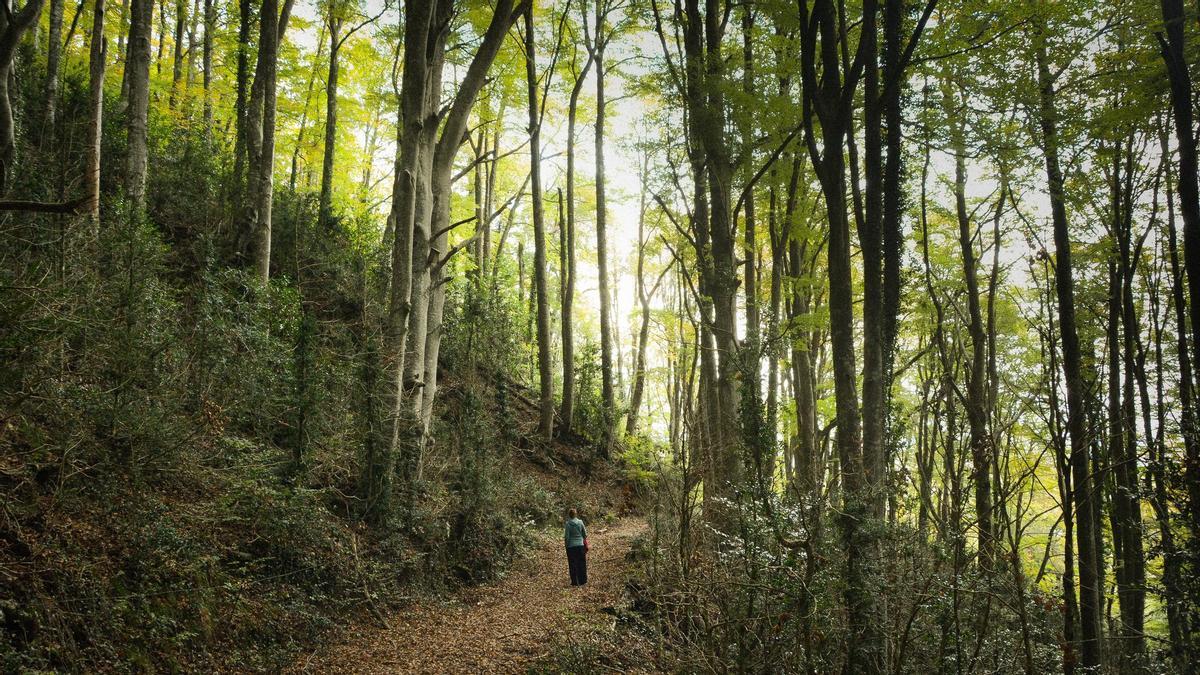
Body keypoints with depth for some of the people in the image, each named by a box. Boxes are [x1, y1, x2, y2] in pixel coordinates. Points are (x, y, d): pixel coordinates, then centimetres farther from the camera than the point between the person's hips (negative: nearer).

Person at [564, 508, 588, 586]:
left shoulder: (568, 524, -10)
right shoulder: (580, 522, -1)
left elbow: (567, 537, -10)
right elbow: (585, 535, 4)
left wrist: (566, 545, 3)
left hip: (571, 546, -3)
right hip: (580, 545, 3)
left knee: (573, 565, 6)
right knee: (581, 563, 13)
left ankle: (575, 582, 7)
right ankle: (582, 580, 17)